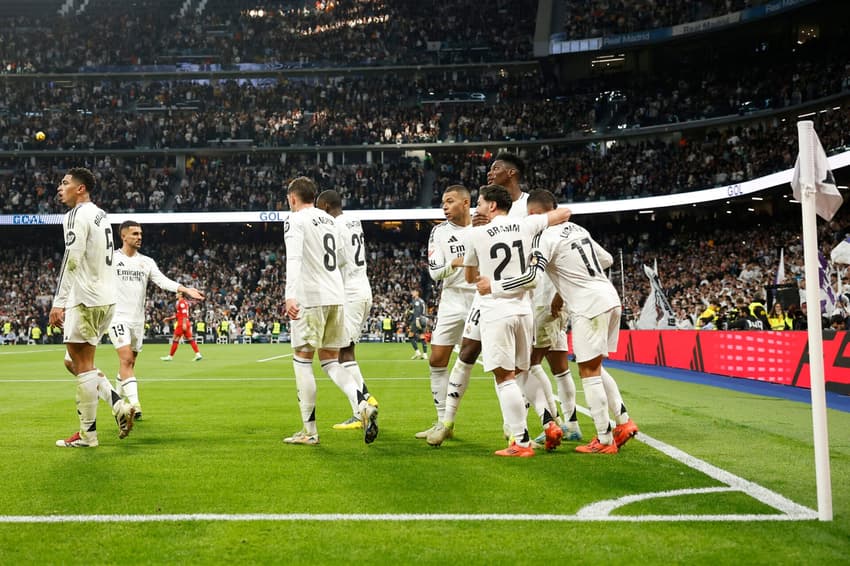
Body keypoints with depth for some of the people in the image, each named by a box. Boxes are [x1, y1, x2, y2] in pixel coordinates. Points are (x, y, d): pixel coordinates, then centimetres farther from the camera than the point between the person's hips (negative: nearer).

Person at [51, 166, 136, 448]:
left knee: (82, 366, -2)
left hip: (85, 300, -9)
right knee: (80, 363, 16)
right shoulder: (101, 215, 18)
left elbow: (72, 260, -18)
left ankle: (87, 434, 3)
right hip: (107, 298, 9)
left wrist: (59, 303, -18)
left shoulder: (78, 214, -9)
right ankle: (120, 405, 5)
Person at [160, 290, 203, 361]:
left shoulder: (181, 302, -10)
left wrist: (184, 323, -26)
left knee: (175, 339, -2)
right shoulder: (184, 302, 19)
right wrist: (169, 318, 24)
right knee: (190, 339, 4)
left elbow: (184, 313, -20)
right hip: (186, 323, 10)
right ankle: (198, 354, -3)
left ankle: (170, 356, 5)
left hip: (182, 323, -10)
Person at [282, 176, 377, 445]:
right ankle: (363, 404, -9)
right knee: (330, 361, 13)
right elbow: (343, 258, 26)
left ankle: (309, 431, 5)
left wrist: (290, 295, -32)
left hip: (310, 298, -7)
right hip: (336, 297, 7)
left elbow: (293, 259, -22)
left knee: (302, 360, 3)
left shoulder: (295, 220, -6)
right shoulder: (329, 220, 17)